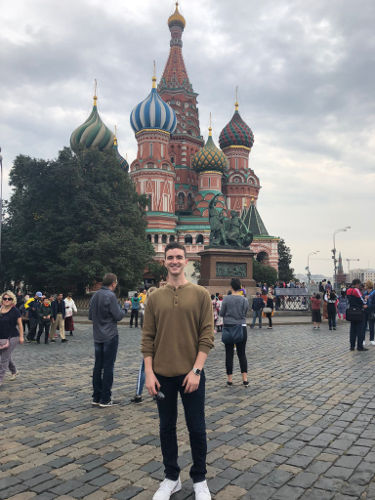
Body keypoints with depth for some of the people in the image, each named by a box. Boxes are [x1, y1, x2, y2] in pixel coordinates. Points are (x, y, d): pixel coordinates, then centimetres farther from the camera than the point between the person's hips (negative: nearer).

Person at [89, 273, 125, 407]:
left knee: (98, 366, 12)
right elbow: (118, 316, -15)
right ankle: (105, 399, 4)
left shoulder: (95, 296, 8)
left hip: (97, 337, 7)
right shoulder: (110, 296, -15)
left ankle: (96, 397, 18)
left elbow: (90, 316, 15)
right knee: (108, 367, 0)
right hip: (110, 336, -7)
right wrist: (122, 311, 3)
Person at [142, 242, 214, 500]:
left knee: (197, 428, 8)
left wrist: (196, 370, -13)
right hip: (162, 375, 2)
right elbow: (148, 338, 3)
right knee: (167, 427, 14)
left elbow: (207, 336, -6)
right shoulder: (155, 297, 3)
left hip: (191, 374, -2)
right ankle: (172, 478, 32)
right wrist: (149, 373, -3)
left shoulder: (200, 294, -4)